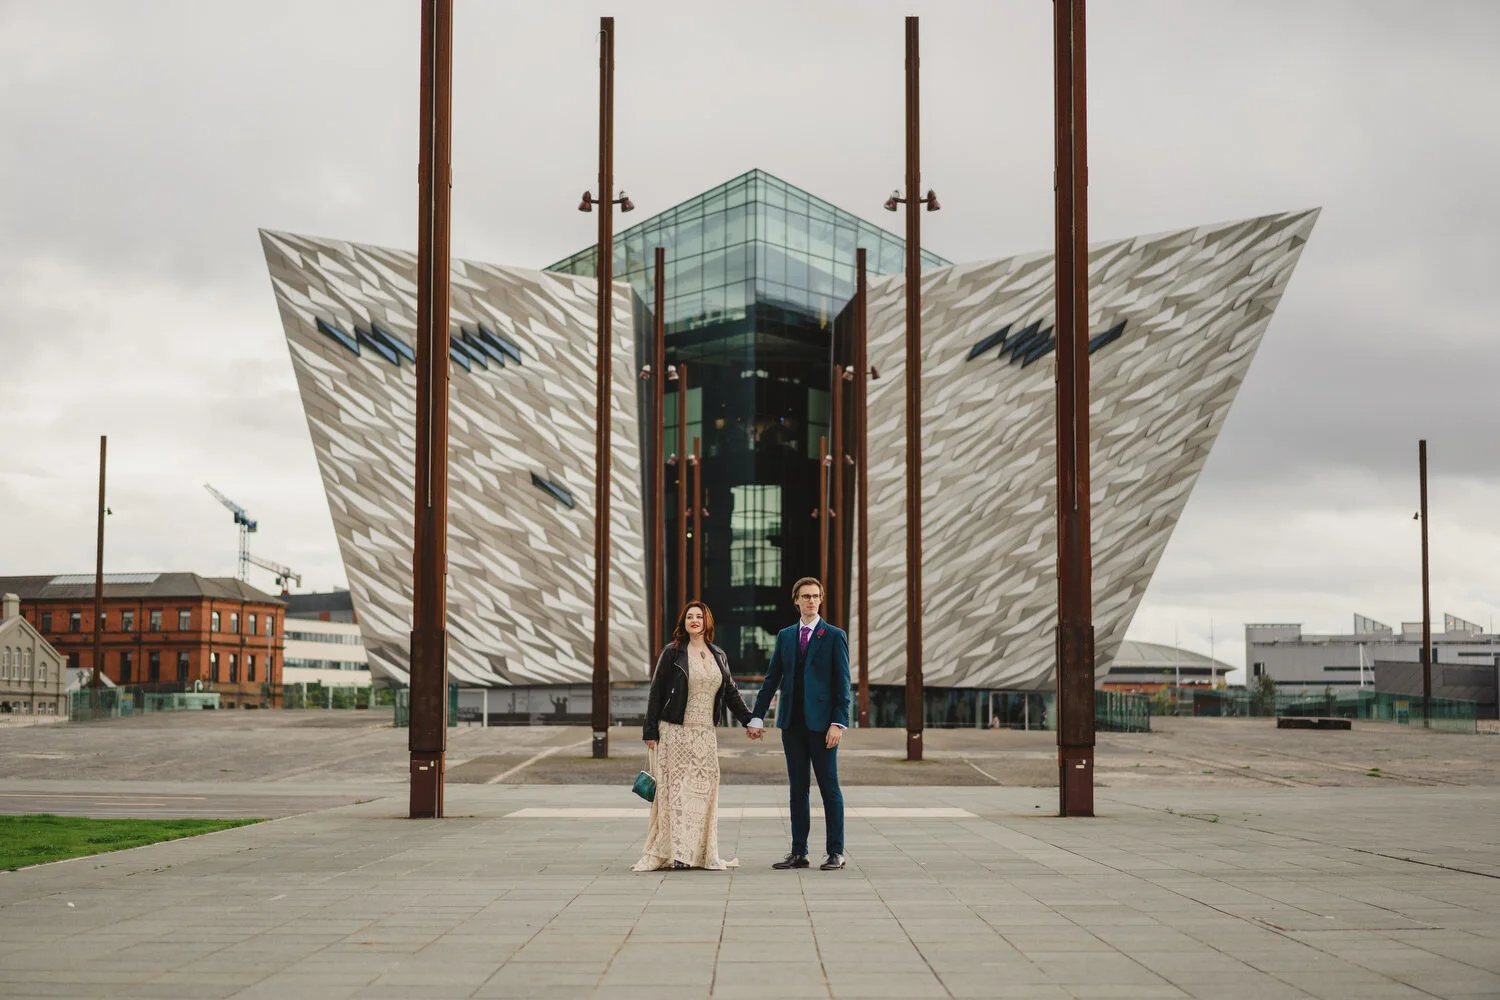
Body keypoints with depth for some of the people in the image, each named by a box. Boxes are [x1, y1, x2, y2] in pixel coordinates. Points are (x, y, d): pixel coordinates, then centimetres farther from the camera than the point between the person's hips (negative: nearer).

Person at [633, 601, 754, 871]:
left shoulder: (719, 656, 13)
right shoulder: (672, 653, 0)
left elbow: (730, 692, 20)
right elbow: (656, 692, -1)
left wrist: (749, 719, 13)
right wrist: (651, 730, -6)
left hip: (705, 735, 4)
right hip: (675, 733, -4)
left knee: (705, 789, 2)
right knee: (677, 788, -5)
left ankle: (704, 853, 7)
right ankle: (674, 851, -3)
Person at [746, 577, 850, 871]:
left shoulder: (835, 636, 0)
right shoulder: (785, 636, 12)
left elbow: (842, 683, -4)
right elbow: (772, 679, 13)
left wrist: (838, 723, -13)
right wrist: (757, 717, 7)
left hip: (821, 723, -4)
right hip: (792, 723, 4)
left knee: (829, 787, 0)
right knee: (798, 789, 8)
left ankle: (835, 853, 5)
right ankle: (799, 853, 12)